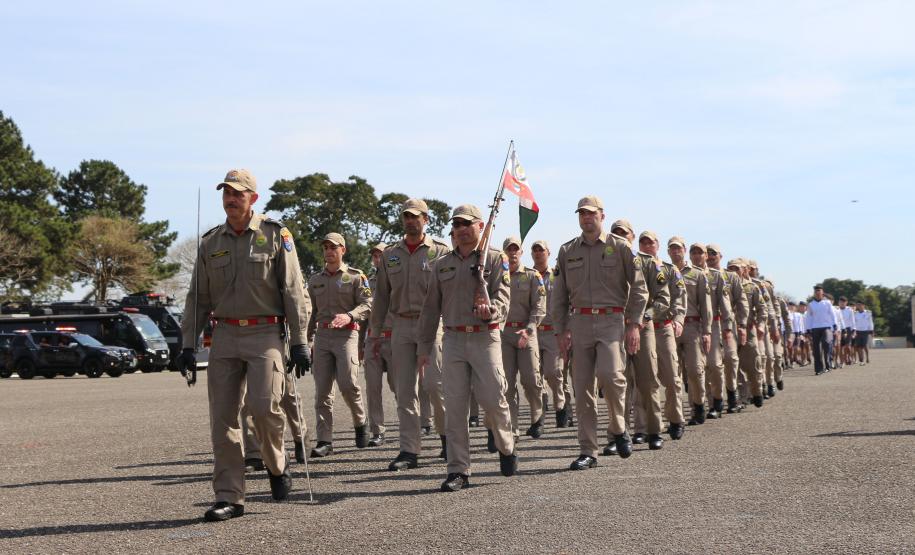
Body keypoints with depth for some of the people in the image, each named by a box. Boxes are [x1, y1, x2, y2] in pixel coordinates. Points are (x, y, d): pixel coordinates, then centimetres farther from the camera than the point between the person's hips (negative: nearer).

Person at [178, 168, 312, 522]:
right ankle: (229, 498, 6)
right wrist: (188, 345, 7)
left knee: (264, 406, -17)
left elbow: (293, 291, -3)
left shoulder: (275, 235, 0)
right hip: (225, 335, 4)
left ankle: (277, 464, 14)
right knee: (222, 417, 0)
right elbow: (197, 298, 14)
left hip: (266, 333, -4)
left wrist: (300, 341, -9)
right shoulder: (210, 243, 11)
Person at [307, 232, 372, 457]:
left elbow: (367, 304, -5)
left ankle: (360, 422, 11)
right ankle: (325, 441, 0)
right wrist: (306, 338, 12)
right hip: (322, 336, 4)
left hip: (346, 335, -4)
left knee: (348, 384, -16)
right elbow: (311, 312, 20)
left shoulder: (355, 276, 5)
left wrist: (349, 316, -23)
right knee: (322, 390, -2)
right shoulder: (315, 280, 17)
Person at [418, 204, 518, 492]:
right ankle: (458, 471, 3)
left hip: (486, 338, -3)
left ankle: (506, 446, 24)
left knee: (493, 398, -6)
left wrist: (491, 310, -31)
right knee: (455, 406, -1)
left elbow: (503, 295, -8)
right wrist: (424, 346, 12)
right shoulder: (442, 265, 14)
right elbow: (431, 307, 16)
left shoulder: (494, 259, 3)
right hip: (453, 340, 3)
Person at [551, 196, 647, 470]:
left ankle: (619, 428, 5)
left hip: (612, 321, -3)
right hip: (579, 322, 3)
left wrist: (634, 324, -4)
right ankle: (588, 452, 7)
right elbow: (559, 295, 13)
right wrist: (561, 330, 5)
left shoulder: (620, 247, 4)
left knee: (609, 373, -22)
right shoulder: (567, 251, 12)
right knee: (582, 386, 1)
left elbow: (639, 287, 3)